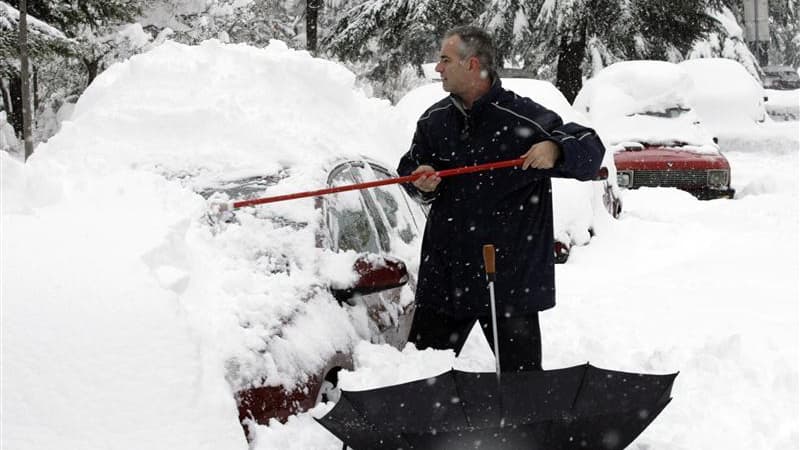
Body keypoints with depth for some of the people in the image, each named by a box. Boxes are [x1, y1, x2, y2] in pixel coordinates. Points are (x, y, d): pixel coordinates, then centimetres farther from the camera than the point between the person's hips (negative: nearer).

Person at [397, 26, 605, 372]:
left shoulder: (524, 118, -11)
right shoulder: (434, 120, 7)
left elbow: (591, 150, -8)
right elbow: (409, 169, 18)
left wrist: (556, 150, -29)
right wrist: (421, 183, -6)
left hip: (511, 276, -5)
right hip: (444, 274, 5)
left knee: (522, 375, 4)